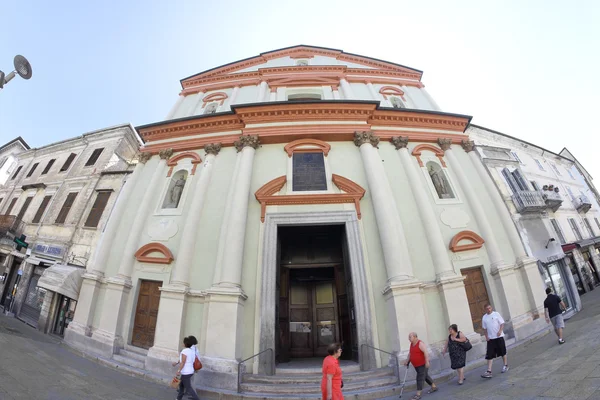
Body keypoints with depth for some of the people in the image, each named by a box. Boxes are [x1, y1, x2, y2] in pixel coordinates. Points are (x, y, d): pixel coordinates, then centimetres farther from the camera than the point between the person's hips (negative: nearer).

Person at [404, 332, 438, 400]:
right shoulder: (412, 344, 5)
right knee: (425, 376, 21)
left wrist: (427, 361, -35)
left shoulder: (420, 343, -22)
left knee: (420, 378, -6)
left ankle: (418, 394, 0)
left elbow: (426, 352, -29)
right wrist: (407, 360, 5)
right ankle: (434, 387, 39)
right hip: (417, 365, 9)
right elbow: (410, 353, 12)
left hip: (423, 364, -9)